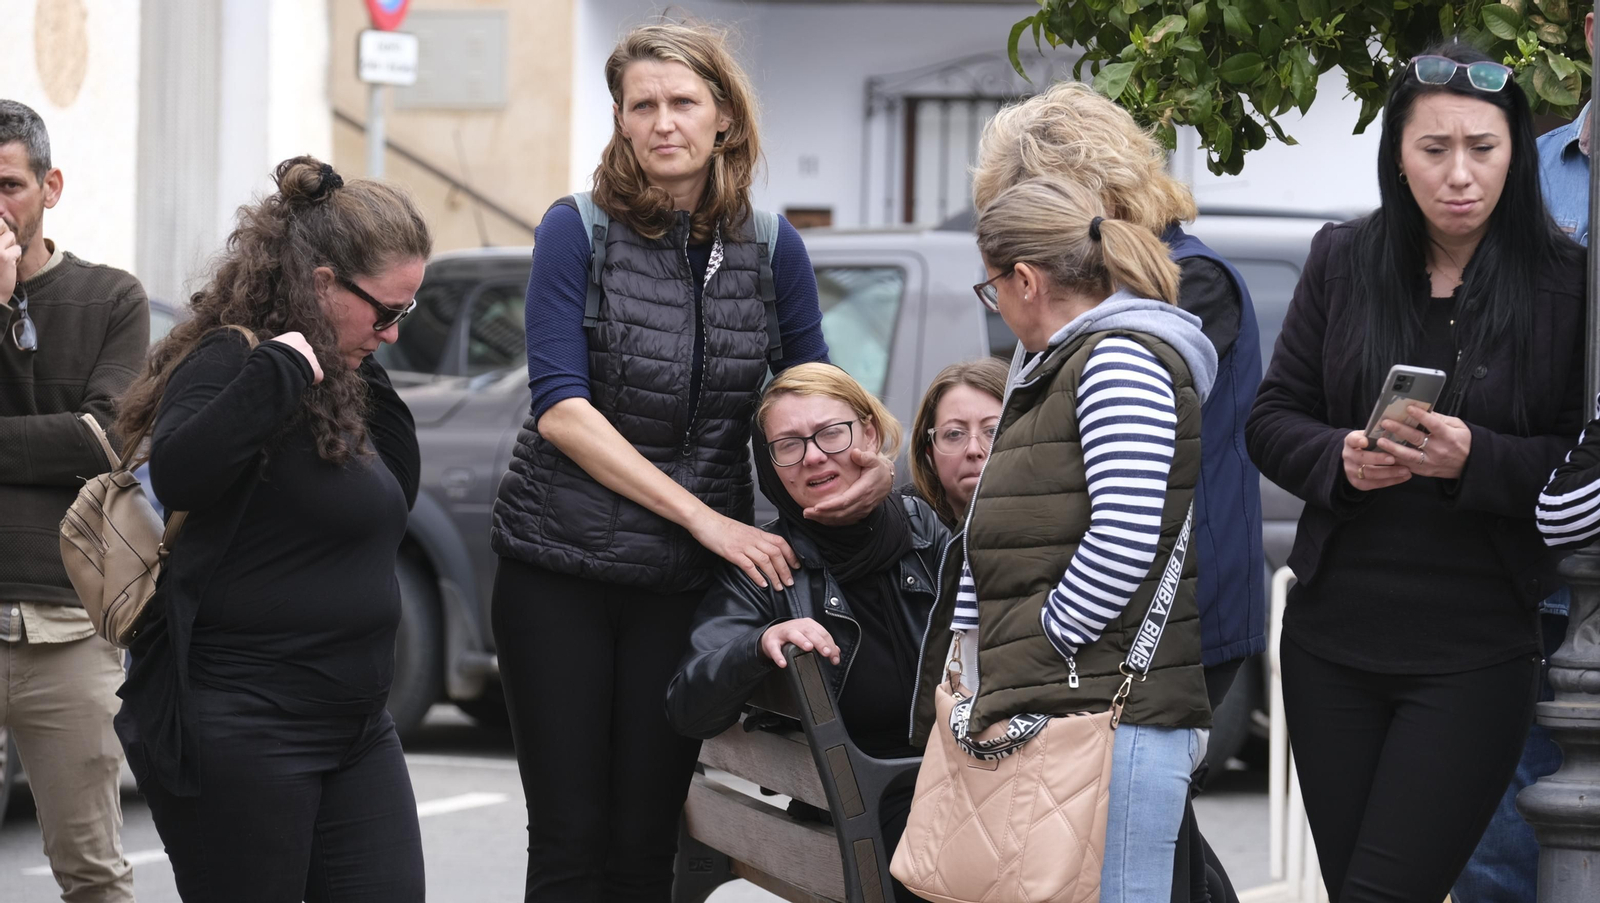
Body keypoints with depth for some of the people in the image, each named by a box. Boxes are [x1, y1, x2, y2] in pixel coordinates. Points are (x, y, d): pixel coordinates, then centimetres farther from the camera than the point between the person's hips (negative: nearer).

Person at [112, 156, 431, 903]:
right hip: (238, 731, -9)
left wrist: (366, 384, 12)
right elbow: (177, 475, -33)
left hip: (351, 727, 9)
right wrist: (281, 372, -30)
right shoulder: (231, 364, -14)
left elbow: (394, 499, 23)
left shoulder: (331, 378, 14)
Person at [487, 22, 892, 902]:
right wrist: (708, 519, -18)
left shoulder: (769, 246, 4)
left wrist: (873, 462, -9)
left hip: (685, 584, 2)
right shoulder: (579, 230, -6)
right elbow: (560, 407, -13)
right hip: (559, 571, -2)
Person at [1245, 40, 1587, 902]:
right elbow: (1272, 419, 9)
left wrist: (1475, 460, -21)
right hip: (1333, 637, 4)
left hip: (1476, 654, -4)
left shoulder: (1564, 282, -4)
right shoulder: (1343, 261, 6)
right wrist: (1341, 458, -12)